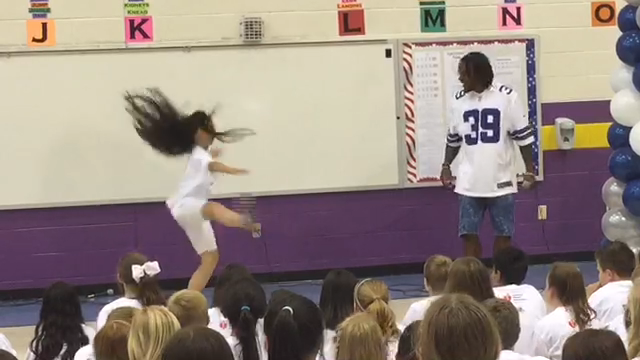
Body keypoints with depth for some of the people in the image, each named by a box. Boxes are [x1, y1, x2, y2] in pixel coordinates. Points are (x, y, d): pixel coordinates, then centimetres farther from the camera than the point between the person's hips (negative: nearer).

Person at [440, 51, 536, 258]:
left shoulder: (507, 97, -9)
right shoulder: (459, 101, 1)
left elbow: (523, 136, -4)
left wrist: (529, 170, -5)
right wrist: (446, 166, 5)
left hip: (501, 180, -2)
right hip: (469, 182, 2)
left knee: (503, 234, 8)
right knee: (468, 233, 2)